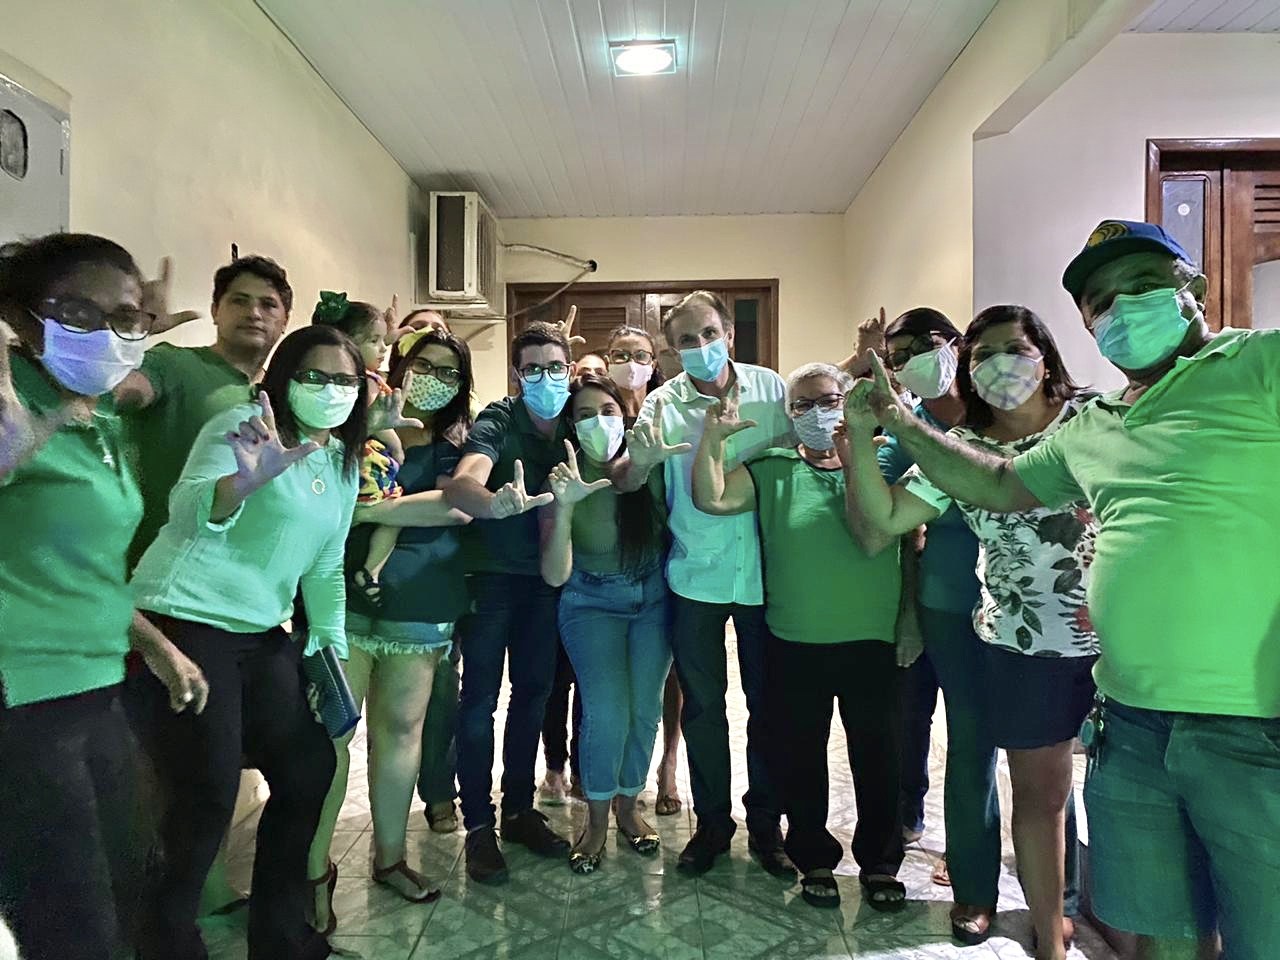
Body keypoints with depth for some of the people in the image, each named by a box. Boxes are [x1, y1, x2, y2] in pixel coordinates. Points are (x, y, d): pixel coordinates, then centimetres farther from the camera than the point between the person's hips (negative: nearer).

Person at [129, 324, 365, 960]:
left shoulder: (344, 462, 11)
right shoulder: (245, 425, -10)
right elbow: (188, 511, -27)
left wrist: (332, 645, 10)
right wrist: (241, 484, -47)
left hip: (260, 633, 8)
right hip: (185, 621, -7)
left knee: (310, 768, 9)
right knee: (207, 798, -7)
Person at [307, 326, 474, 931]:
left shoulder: (456, 445, 7)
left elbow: (460, 506, -11)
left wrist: (368, 508, -17)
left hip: (421, 603, 2)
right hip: (344, 593, -1)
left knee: (401, 727, 10)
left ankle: (389, 856, 25)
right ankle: (315, 868, 13)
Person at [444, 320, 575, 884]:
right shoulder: (497, 422, -18)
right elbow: (460, 484, -36)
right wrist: (495, 502, -57)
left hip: (545, 576, 5)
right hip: (491, 576, -5)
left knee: (533, 691, 13)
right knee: (480, 699, -1)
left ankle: (519, 810, 28)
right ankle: (479, 827, 12)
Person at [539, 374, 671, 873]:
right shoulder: (565, 480, -17)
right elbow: (555, 575, -22)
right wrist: (563, 508, -36)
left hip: (654, 596, 2)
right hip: (593, 603, -2)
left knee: (645, 708, 2)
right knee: (607, 713, -12)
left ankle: (628, 805, 27)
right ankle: (597, 819, 13)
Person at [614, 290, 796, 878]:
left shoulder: (770, 388, -2)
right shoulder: (664, 404, -5)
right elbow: (624, 481, -11)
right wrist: (646, 456, -32)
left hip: (764, 571, 1)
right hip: (696, 575, 0)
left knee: (768, 701, 11)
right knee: (702, 703, 11)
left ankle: (765, 821, 30)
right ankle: (712, 822, 29)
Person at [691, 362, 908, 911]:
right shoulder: (771, 471, 2)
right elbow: (711, 499, -9)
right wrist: (713, 437, -17)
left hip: (873, 640, 0)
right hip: (795, 644, 0)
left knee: (877, 753, 12)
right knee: (801, 754, 13)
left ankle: (880, 862, 33)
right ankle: (814, 860, 33)